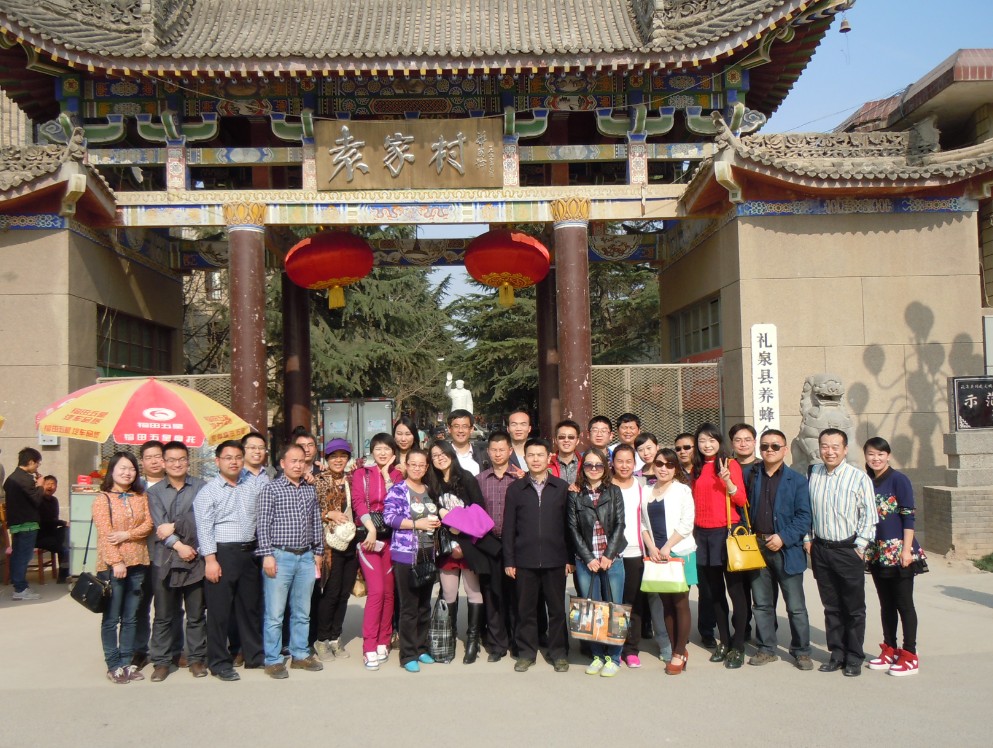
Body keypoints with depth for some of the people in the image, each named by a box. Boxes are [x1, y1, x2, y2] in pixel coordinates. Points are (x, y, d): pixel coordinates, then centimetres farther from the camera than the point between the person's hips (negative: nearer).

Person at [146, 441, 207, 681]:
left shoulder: (200, 487, 4)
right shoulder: (155, 491, 9)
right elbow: (159, 525, -3)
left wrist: (175, 527, -10)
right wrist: (178, 545, -15)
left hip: (195, 559, -1)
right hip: (164, 560, 1)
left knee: (196, 614, 7)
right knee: (163, 615, 7)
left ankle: (197, 658, 18)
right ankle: (162, 661, 17)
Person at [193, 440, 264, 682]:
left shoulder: (254, 483, 9)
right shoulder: (208, 491, -2)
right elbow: (204, 528, -7)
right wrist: (210, 560, -14)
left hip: (250, 553, 4)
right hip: (222, 554, -4)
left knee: (251, 606, 13)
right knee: (220, 610, 1)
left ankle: (254, 654, 25)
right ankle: (219, 662, 11)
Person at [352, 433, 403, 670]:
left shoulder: (397, 475, 12)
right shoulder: (361, 473, 5)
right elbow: (358, 502, -7)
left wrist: (387, 475, -6)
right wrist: (371, 528, -19)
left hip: (392, 536, 3)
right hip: (368, 535, -3)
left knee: (389, 591, 4)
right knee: (376, 590, -12)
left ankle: (383, 643, 16)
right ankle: (369, 648, -6)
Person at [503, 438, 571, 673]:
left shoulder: (562, 487, 4)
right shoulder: (515, 488, 5)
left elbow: (569, 524, 5)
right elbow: (508, 527, 4)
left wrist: (570, 558, 1)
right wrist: (509, 560, -1)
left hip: (555, 559, 0)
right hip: (525, 560, 0)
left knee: (557, 608, 7)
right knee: (526, 609, 7)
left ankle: (558, 653, 20)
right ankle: (526, 652, 20)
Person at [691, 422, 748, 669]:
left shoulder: (730, 464, -3)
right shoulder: (697, 468, 13)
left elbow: (741, 500, -9)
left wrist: (727, 480, -23)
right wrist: (692, 528, 8)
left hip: (726, 531, -5)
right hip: (702, 533, 6)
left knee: (735, 590, -2)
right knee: (715, 591, 12)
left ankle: (738, 647, 4)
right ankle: (724, 641, 22)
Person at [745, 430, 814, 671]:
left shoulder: (797, 481, -2)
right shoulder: (752, 478, 9)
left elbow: (803, 516, -6)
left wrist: (784, 538, -16)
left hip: (786, 550, -3)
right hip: (757, 548, 4)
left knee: (796, 606, 4)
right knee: (762, 604, 12)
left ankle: (801, 652, 17)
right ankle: (766, 650, 23)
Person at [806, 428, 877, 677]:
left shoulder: (859, 478, -9)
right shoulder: (813, 475, 4)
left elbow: (869, 516, -7)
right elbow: (806, 510, 12)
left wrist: (860, 546, -11)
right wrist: (808, 539, 7)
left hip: (849, 550, -4)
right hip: (821, 550, 4)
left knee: (854, 608, 6)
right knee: (831, 607, 13)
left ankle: (854, 659, 18)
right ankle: (837, 654, 24)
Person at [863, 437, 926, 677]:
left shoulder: (898, 479, -8)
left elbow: (908, 517, -12)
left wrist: (907, 549, -17)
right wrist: (863, 548, 11)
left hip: (898, 552, -6)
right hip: (877, 553, 6)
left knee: (904, 603, 0)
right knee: (886, 603, 14)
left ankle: (910, 656, 7)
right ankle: (889, 651, 23)